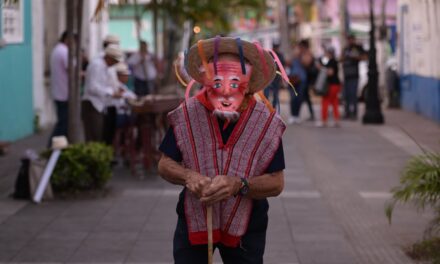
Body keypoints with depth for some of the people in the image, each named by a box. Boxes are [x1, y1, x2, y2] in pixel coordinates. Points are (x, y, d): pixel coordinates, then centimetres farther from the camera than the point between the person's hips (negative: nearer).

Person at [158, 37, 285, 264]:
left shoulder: (267, 123, -11)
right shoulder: (187, 115, -8)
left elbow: (276, 183, -10)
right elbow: (165, 165, 0)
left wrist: (239, 185, -29)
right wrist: (188, 177, -22)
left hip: (246, 228, 0)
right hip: (193, 221, 1)